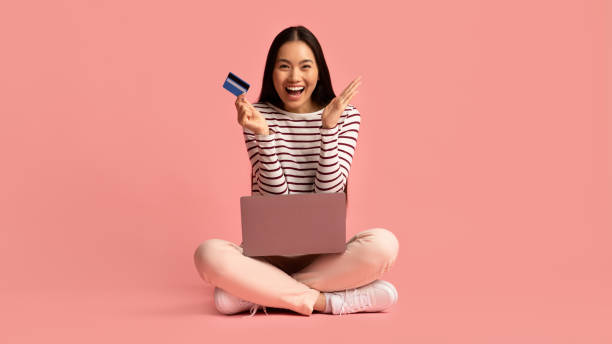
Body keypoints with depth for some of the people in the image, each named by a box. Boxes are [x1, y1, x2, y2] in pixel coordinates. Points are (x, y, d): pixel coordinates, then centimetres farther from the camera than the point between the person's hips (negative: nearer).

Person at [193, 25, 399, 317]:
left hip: (325, 251, 1)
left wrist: (329, 127, -16)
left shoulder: (345, 116, 3)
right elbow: (276, 196, -10)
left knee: (384, 244, -31)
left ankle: (259, 291, -22)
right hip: (268, 250, -1)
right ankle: (327, 301, -27)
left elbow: (329, 194, -9)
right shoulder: (259, 116, 2)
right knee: (208, 254, -31)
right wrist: (263, 133, -20)